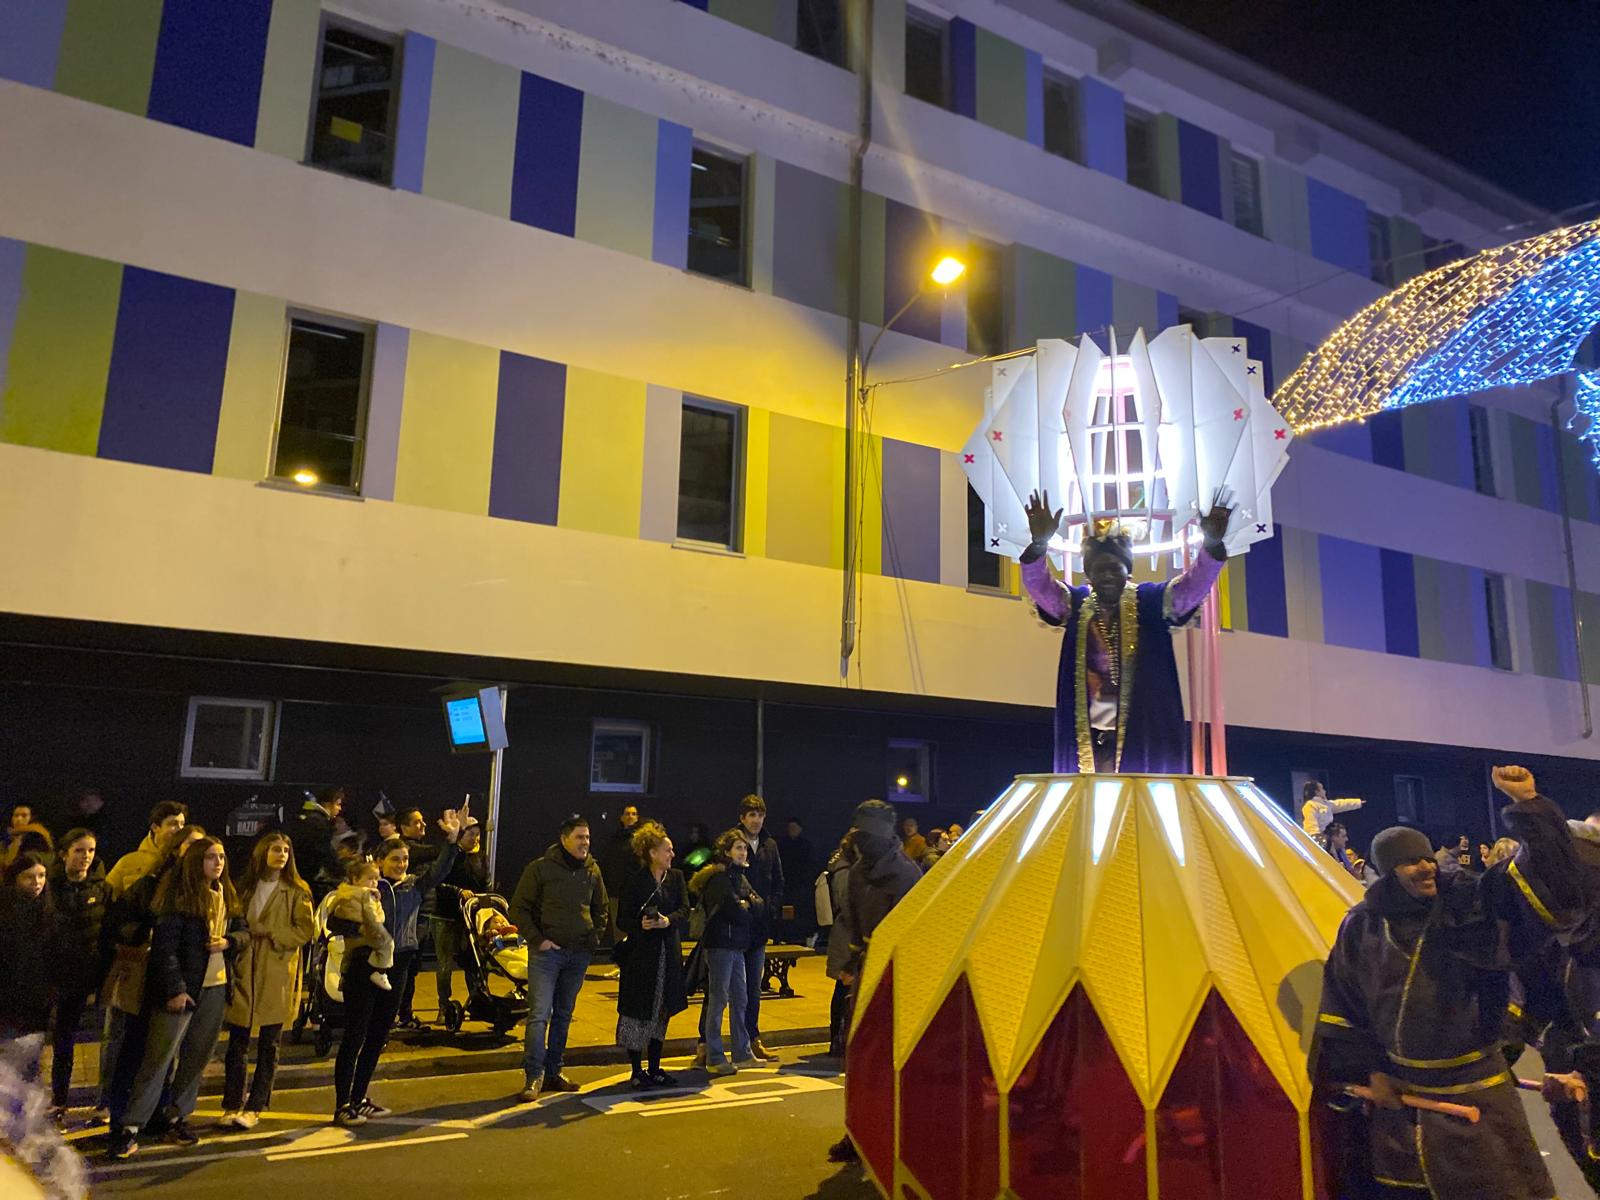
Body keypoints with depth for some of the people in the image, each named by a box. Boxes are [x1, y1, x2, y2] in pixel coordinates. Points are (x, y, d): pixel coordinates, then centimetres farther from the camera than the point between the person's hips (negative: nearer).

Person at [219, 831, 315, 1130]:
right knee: (237, 1044, 4)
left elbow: (306, 930, -6)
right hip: (244, 973, 2)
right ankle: (232, 1105, 16)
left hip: (277, 976, -2)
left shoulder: (297, 891, 0)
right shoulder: (246, 887, 10)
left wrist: (269, 932, -13)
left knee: (268, 1046, 5)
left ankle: (255, 1107, 14)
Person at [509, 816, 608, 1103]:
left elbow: (602, 908, 19)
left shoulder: (592, 870, 6)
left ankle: (553, 1072, 22)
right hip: (548, 951, -4)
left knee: (563, 1015, 12)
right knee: (539, 1014, -10)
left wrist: (594, 937, 8)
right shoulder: (540, 868, -7)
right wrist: (537, 940, -10)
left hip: (579, 954, 5)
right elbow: (519, 907, -4)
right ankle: (533, 1076, -4)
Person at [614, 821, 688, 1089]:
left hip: (669, 954, 5)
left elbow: (685, 910, -2)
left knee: (662, 1011, 11)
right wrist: (640, 925, -26)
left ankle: (654, 1068, 23)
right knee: (638, 1012, 1)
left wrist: (668, 921, -22)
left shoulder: (676, 878, 7)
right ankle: (637, 1071, 12)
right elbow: (623, 920, -7)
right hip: (640, 954, -5)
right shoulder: (633, 881, -7)